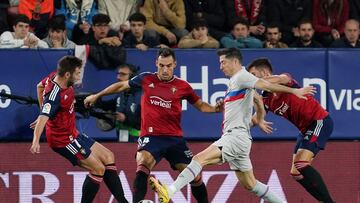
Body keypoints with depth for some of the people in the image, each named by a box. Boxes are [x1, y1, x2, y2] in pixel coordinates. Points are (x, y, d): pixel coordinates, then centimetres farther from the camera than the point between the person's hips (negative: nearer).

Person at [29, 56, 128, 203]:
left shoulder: (55, 76, -3)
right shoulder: (55, 95, -30)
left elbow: (40, 86, 17)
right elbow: (43, 118, -43)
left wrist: (45, 110, 24)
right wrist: (36, 141, -57)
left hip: (73, 134, 10)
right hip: (64, 140, -10)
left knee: (108, 157, 10)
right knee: (98, 169, -11)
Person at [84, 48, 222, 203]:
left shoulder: (182, 86, 3)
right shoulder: (146, 79, 3)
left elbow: (201, 105, 13)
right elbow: (121, 86, 19)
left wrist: (215, 108, -8)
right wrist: (97, 96, 26)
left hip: (175, 138, 2)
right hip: (150, 136, -2)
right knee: (143, 162, -32)